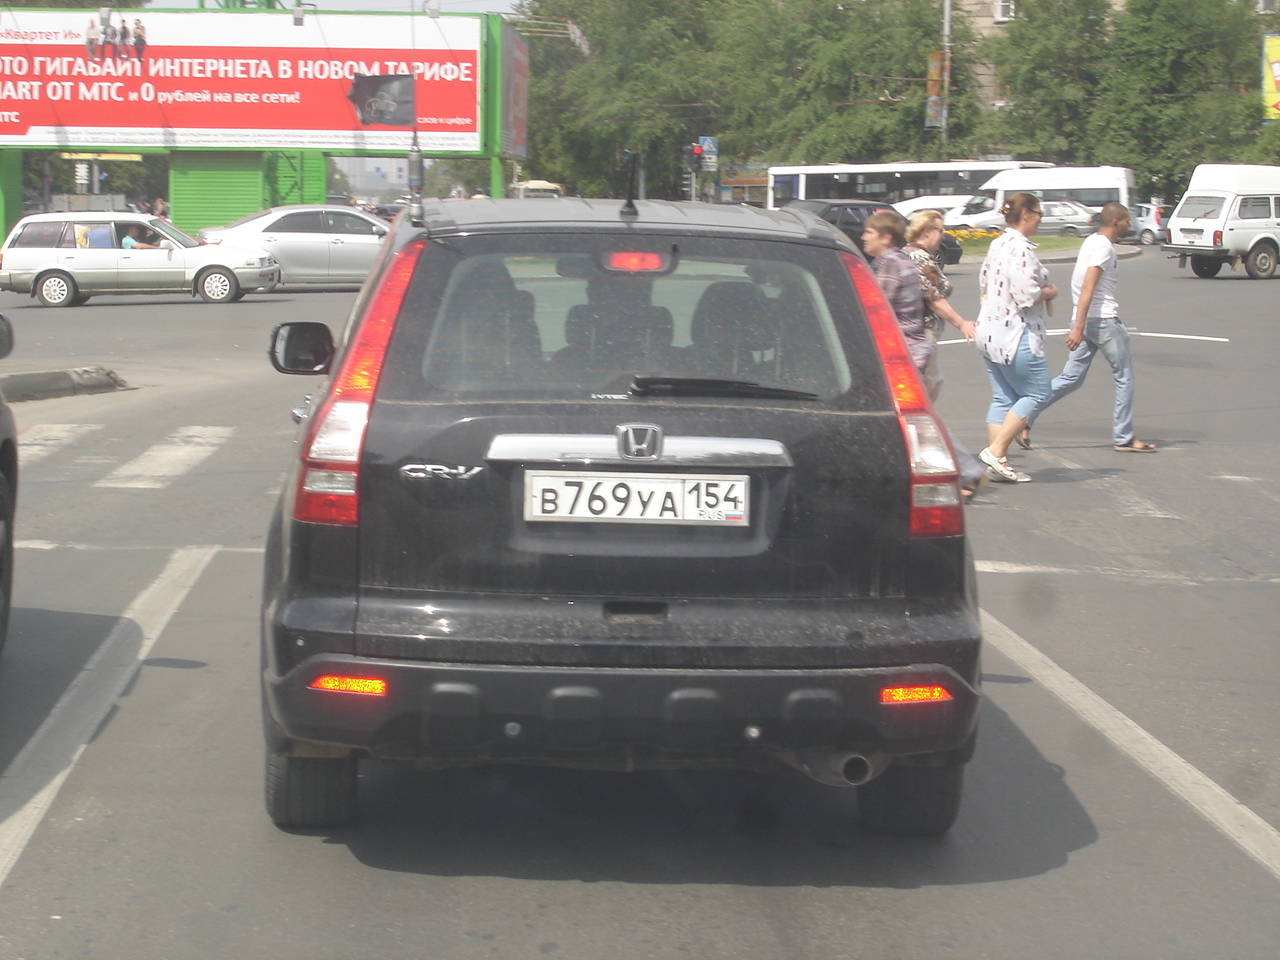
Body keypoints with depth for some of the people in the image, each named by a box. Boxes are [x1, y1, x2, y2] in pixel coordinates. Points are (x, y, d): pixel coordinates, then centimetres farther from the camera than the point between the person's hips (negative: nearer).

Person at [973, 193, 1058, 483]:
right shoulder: (1021, 249, -19)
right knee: (1036, 392, 1)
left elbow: (983, 285, 19)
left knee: (1002, 398, 11)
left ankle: (998, 462, 10)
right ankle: (996, 451, -5)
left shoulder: (997, 244, 11)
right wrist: (1049, 292, -4)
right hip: (1015, 335, -9)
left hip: (989, 332, 9)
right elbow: (1027, 297, -23)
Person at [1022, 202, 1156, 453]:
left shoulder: (1092, 242, 16)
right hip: (1104, 320, -9)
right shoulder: (1104, 247, -14)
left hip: (1088, 321, 9)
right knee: (1124, 377, 3)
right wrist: (1078, 328, -27)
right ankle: (1123, 438, 7)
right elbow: (1087, 289, -22)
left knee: (1071, 378, 9)